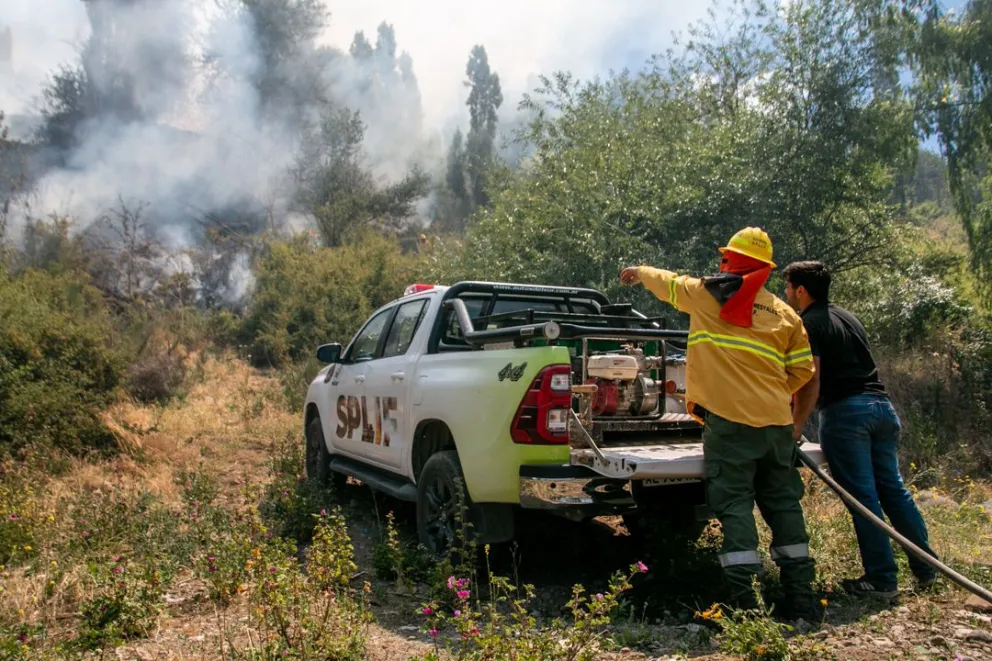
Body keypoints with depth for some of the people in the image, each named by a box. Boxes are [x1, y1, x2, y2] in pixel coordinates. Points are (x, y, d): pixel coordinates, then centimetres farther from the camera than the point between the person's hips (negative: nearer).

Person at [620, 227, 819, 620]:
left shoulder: (706, 294, 5)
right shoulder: (785, 313, 14)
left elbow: (666, 282, 22)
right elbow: (803, 370, 11)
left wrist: (638, 272, 42)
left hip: (729, 419, -4)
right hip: (776, 421, 5)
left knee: (735, 506, -3)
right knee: (783, 504, 11)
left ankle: (743, 600, -5)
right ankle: (801, 598, 14)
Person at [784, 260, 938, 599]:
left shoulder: (807, 324, -5)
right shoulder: (848, 317, 20)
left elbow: (811, 380, -14)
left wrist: (796, 426, -11)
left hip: (845, 411, -8)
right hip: (881, 405, 8)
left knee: (862, 496, -4)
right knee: (893, 489, 13)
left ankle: (881, 579, -1)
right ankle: (926, 568, 17)